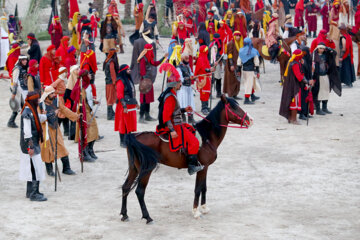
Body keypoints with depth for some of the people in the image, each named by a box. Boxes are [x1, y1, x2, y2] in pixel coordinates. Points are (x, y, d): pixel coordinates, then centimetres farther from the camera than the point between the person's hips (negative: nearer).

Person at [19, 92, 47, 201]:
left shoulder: (32, 111, 10)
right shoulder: (27, 113, -19)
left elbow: (38, 117, 32)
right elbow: (26, 131, -22)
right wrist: (30, 147, -22)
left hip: (33, 144, 10)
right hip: (30, 145, -10)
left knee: (31, 169, 15)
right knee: (35, 168, -8)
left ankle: (30, 192, 24)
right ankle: (33, 194, -4)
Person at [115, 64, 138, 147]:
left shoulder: (129, 79, 13)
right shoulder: (120, 81, -14)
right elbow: (119, 95, -17)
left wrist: (136, 103, 20)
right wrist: (124, 106, -20)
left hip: (131, 106, 8)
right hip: (125, 106, -8)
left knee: (130, 123, 12)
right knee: (123, 124, -2)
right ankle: (122, 142, 5)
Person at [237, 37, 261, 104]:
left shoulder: (241, 51, 2)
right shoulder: (253, 51, -8)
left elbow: (239, 62, 5)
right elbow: (256, 63, -6)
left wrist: (239, 71, 13)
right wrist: (258, 72, 0)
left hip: (244, 70, 5)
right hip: (251, 70, -5)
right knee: (249, 84, -1)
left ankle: (252, 96, 33)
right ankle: (246, 99, -2)